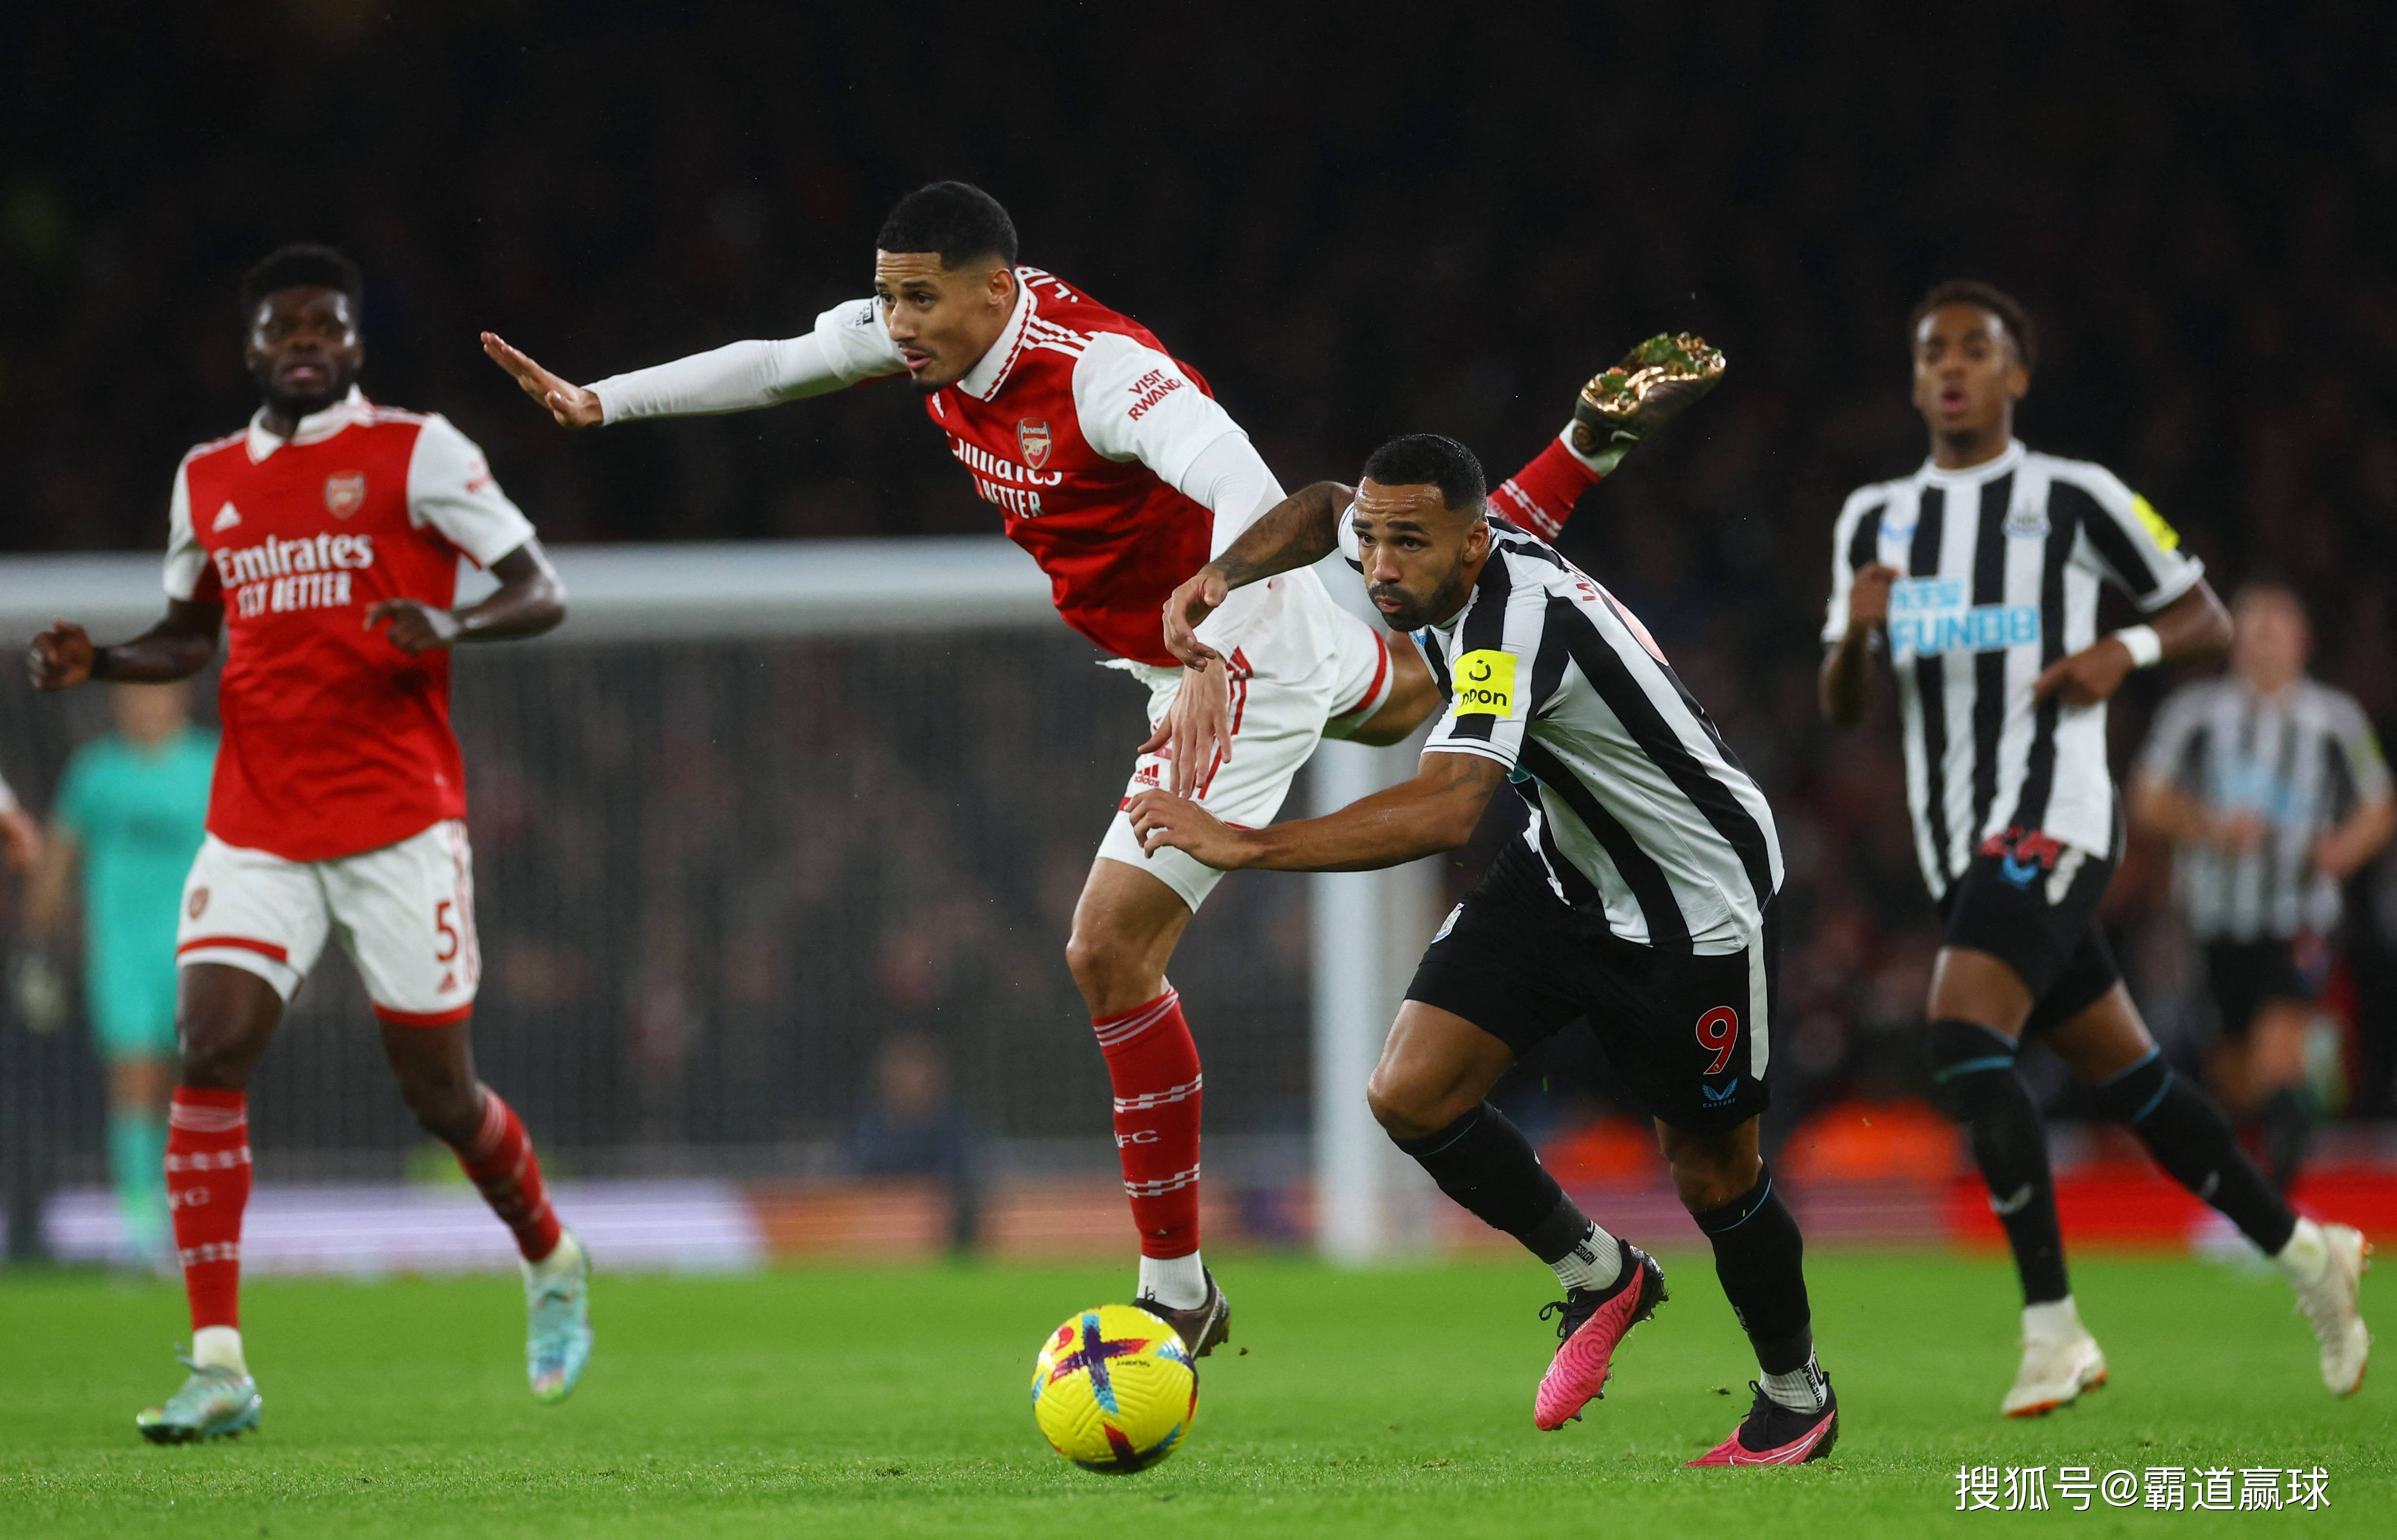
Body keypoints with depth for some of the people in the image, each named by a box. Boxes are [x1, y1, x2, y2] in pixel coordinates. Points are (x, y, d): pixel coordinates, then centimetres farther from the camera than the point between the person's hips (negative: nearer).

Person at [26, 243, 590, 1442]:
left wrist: (453, 627, -27)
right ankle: (217, 1366, -15)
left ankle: (551, 1263, 34)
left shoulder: (415, 453, -3)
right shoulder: (207, 480, 11)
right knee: (208, 1052, -15)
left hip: (399, 823, -3)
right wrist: (95, 664, 4)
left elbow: (541, 593, -6)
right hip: (256, 831, 4)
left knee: (437, 1092, 2)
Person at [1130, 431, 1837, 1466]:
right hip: (1566, 868, 8)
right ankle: (1598, 1276, 15)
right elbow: (1324, 505, 16)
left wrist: (1242, 844, -50)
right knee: (1411, 1095, -8)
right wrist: (1223, 575, -3)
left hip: (1700, 901, -8)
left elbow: (1446, 811, -49)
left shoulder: (1515, 624, -35)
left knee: (1711, 1176, 5)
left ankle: (1798, 1397, 32)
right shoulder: (1433, 560, -9)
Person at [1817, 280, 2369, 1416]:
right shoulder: (1874, 521, 14)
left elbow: (2206, 618, 8)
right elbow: (1839, 708, 13)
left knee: (1963, 1037, -25)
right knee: (2122, 1075, 12)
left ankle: (2053, 1329, -23)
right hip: (1957, 840, 6)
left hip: (2053, 817, -6)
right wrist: (1855, 636, -9)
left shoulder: (2075, 499, 1)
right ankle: (2304, 1252, 28)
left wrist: (2128, 651, -13)